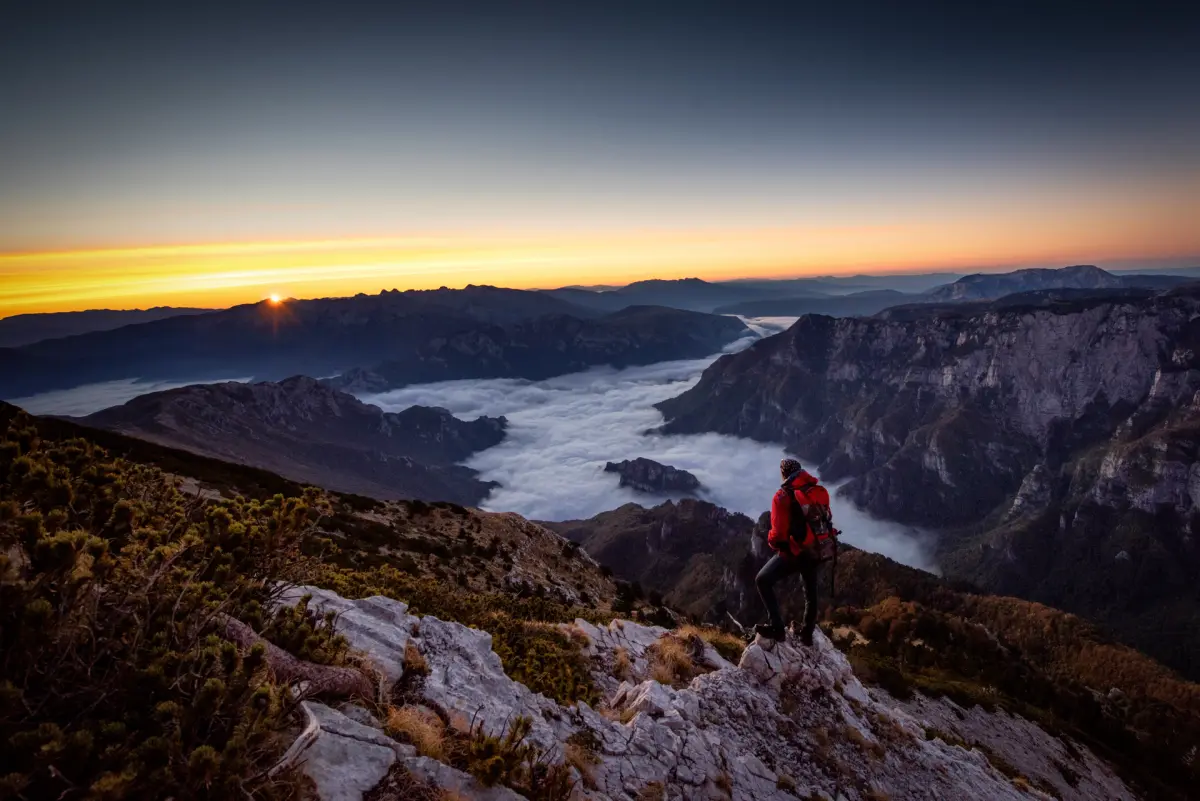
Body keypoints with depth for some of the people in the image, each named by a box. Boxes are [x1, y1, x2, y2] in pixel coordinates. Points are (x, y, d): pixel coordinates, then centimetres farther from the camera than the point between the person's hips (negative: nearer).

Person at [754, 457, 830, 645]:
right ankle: (807, 634, 39)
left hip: (794, 553, -6)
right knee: (811, 592, 25)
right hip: (818, 551, 6)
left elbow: (779, 532, -15)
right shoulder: (820, 491, 0)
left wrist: (772, 542, 6)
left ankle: (776, 626, 1)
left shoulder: (783, 496, -15)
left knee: (763, 581, 7)